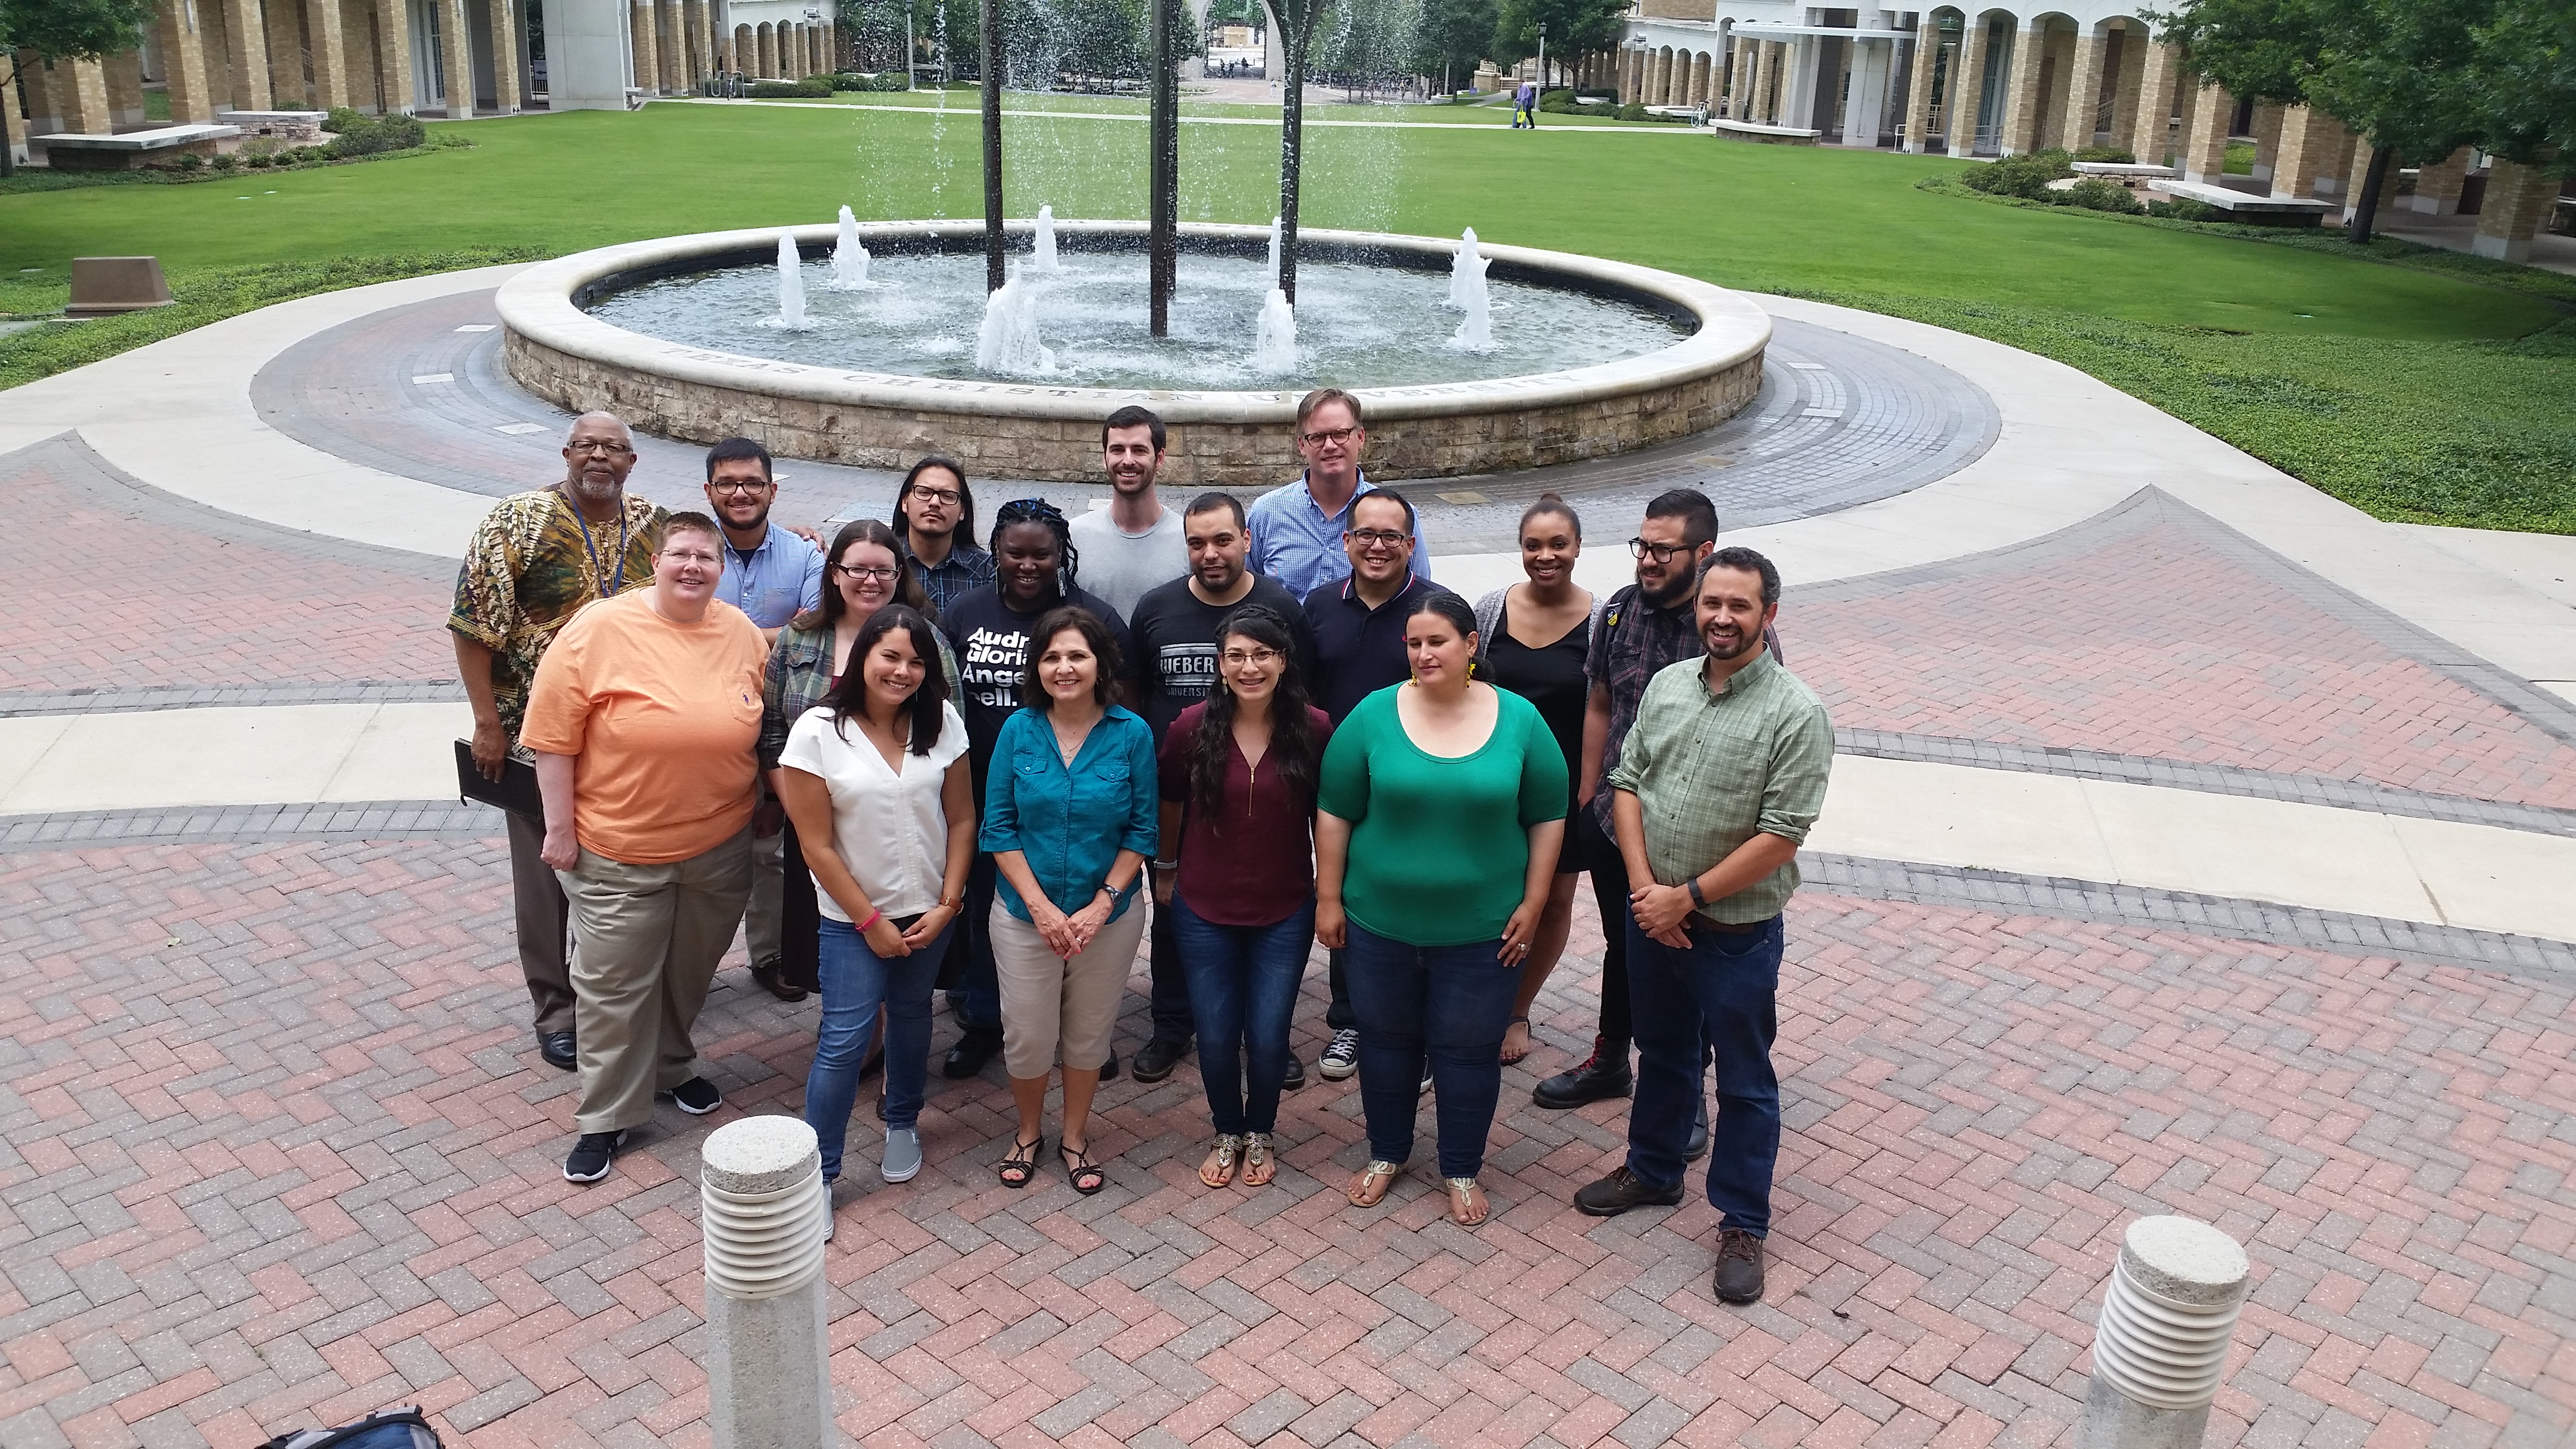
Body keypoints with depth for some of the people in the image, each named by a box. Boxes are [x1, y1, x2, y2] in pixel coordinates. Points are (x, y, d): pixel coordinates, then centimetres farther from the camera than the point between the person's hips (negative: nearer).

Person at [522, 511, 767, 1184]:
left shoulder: (742, 633, -1)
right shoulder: (599, 630, -14)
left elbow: (758, 725, 11)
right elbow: (554, 737, -11)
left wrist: (766, 812, 11)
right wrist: (560, 827, -11)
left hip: (720, 849, 4)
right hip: (618, 853, -4)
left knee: (690, 972, 20)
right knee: (614, 985, 6)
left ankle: (672, 1065, 43)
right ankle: (608, 1116, 19)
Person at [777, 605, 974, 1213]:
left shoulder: (942, 723, -6)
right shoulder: (817, 731, -16)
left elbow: (962, 819, -1)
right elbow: (817, 846, -13)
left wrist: (947, 905, -7)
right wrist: (871, 921, -11)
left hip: (930, 910, 3)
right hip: (853, 917, -3)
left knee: (911, 1016, 19)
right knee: (845, 1039, -5)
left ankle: (902, 1123, 41)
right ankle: (817, 1174, 8)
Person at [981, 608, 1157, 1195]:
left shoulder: (1132, 734, -8)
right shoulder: (1018, 730, -7)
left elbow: (1141, 832, -5)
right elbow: (998, 828, -5)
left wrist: (1100, 906, -14)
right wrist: (1041, 907, -14)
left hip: (1108, 916, 0)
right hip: (1025, 913, 0)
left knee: (1088, 1034, 14)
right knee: (1027, 1036, 7)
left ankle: (1075, 1136, 36)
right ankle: (1028, 1132, 34)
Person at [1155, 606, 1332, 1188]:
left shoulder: (1315, 730, -13)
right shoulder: (1192, 727, -11)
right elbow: (1170, 803, 6)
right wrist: (1166, 872, 16)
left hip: (1285, 912, 0)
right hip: (1204, 910, 1)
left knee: (1268, 1038, 6)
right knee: (1216, 1037, 9)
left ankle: (1260, 1134, 34)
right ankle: (1227, 1133, 36)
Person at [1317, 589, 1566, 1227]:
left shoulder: (1519, 719, -6)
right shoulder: (1373, 715, -7)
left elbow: (1547, 817, 0)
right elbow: (1335, 814, -2)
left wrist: (1533, 903, -3)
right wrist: (1328, 899, -2)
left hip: (1482, 929, 0)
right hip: (1380, 922, 1)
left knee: (1468, 1050, 11)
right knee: (1385, 1039, 16)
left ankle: (1462, 1170, 31)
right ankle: (1387, 1154, 38)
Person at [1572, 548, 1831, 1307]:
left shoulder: (1796, 713, -17)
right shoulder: (1667, 684, 1)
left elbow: (1781, 835, -19)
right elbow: (1627, 784, 3)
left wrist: (1687, 896, -17)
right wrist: (1645, 887, -9)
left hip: (1737, 931, -5)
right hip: (1653, 915, 5)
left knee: (1745, 1081, 10)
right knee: (1662, 1053, 23)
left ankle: (1742, 1225, 24)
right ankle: (1653, 1171, 43)